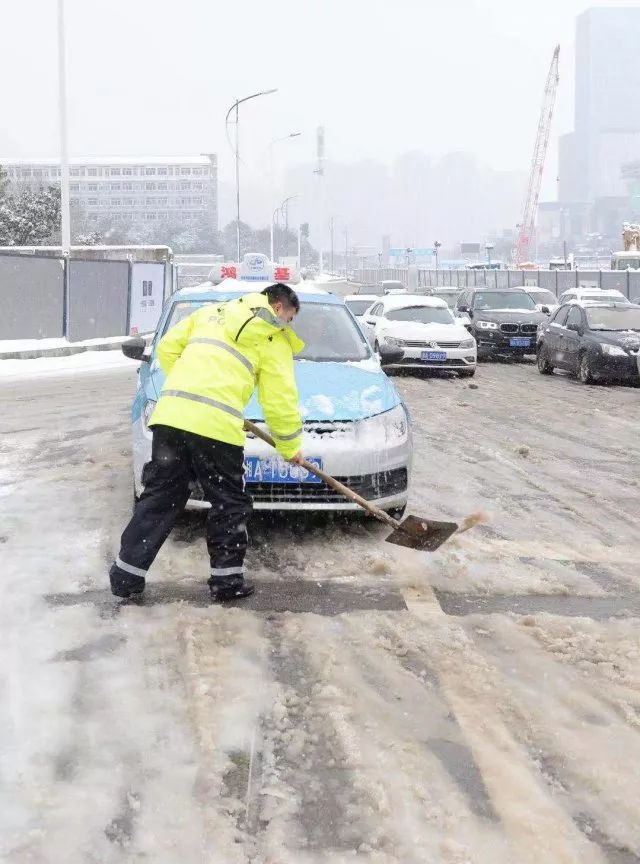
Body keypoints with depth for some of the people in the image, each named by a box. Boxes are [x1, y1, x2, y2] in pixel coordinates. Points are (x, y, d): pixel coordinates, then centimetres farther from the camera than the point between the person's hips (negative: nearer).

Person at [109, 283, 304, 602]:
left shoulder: (212, 311, 26)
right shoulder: (274, 337, 11)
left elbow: (167, 347, 23)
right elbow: (279, 398, 8)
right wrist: (291, 447, 20)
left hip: (170, 412, 5)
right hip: (215, 424, -5)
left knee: (160, 495, 12)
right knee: (229, 504, 10)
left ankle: (126, 575, 12)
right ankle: (228, 579, 15)